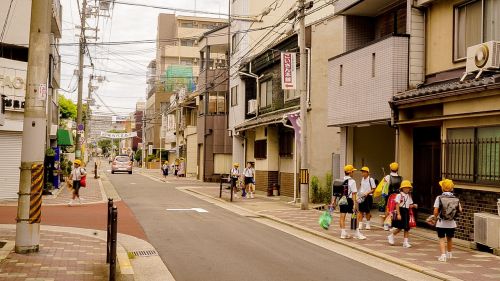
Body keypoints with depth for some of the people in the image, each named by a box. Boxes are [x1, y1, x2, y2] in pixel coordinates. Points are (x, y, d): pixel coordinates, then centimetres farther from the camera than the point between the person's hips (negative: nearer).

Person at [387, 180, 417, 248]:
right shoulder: (399, 195, -7)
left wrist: (414, 205, -9)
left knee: (406, 228, 3)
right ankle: (391, 236, 22)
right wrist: (398, 214, -18)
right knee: (399, 228, -2)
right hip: (401, 211, -6)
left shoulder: (409, 196, 11)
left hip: (406, 212, 6)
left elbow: (410, 205, 13)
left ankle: (405, 242, 7)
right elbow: (397, 205, -12)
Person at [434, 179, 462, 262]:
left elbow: (435, 211, -12)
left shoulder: (439, 198, -9)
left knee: (442, 239, 6)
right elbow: (460, 210, 2)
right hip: (451, 223, 3)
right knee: (449, 239, 21)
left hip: (441, 223, -3)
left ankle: (443, 255, -8)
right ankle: (449, 254, 37)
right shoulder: (456, 199, -2)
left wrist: (436, 217, 8)